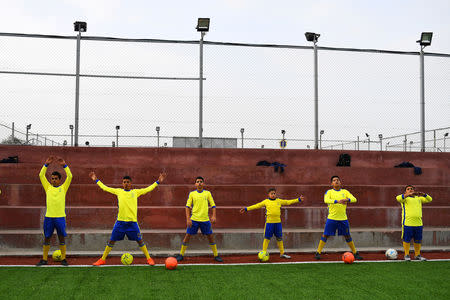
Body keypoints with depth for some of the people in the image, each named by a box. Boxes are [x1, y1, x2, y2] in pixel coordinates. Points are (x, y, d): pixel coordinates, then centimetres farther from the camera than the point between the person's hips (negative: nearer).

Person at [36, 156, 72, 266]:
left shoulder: (63, 188, 6)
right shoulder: (48, 187, 10)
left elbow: (70, 176, -3)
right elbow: (41, 175, 5)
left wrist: (64, 165, -8)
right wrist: (46, 164, -2)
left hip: (60, 217, -2)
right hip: (49, 216, 2)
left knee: (62, 237, 3)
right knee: (47, 238, 6)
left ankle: (63, 259, 11)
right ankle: (44, 259, 15)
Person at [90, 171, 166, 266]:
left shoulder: (136, 192, 7)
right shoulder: (118, 191, 9)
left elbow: (148, 189, 10)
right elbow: (105, 188, 16)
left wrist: (158, 181, 8)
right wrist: (96, 180, 20)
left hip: (132, 222, -1)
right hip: (120, 221, 1)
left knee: (139, 240, 2)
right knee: (111, 240, 4)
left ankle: (149, 259, 13)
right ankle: (102, 259, 16)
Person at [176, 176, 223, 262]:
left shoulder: (208, 193, 6)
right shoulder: (192, 194, 4)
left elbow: (213, 205, 7)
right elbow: (187, 206, 3)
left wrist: (213, 216, -7)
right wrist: (188, 219, -6)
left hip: (205, 219, 1)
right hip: (194, 219, -1)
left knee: (210, 236, 3)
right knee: (187, 236, 0)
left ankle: (216, 255, 15)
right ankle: (181, 255, 12)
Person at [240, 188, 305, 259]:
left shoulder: (279, 201, 10)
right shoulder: (266, 201, 3)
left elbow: (288, 202, 14)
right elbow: (257, 206, 3)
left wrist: (298, 199, 12)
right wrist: (246, 209, 0)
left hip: (278, 222, 3)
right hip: (269, 222, -3)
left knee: (279, 238, 10)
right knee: (267, 238, -1)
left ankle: (282, 253, 21)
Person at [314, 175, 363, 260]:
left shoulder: (345, 191, 9)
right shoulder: (329, 192, 2)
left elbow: (354, 199, -4)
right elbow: (326, 200, -18)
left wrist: (346, 200, -27)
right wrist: (337, 201, -34)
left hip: (343, 218, 2)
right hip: (331, 218, -2)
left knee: (347, 236, 9)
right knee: (325, 235, -3)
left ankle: (355, 253, 20)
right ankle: (318, 253, 6)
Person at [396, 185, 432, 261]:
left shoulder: (418, 198, 20)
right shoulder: (404, 198, 7)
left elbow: (429, 199, 13)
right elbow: (398, 198, -14)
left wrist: (424, 194, -6)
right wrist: (408, 194, -27)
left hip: (418, 223, 4)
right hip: (407, 223, -4)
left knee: (418, 240, 9)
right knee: (407, 240, -1)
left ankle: (417, 255, 21)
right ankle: (407, 255, 11)